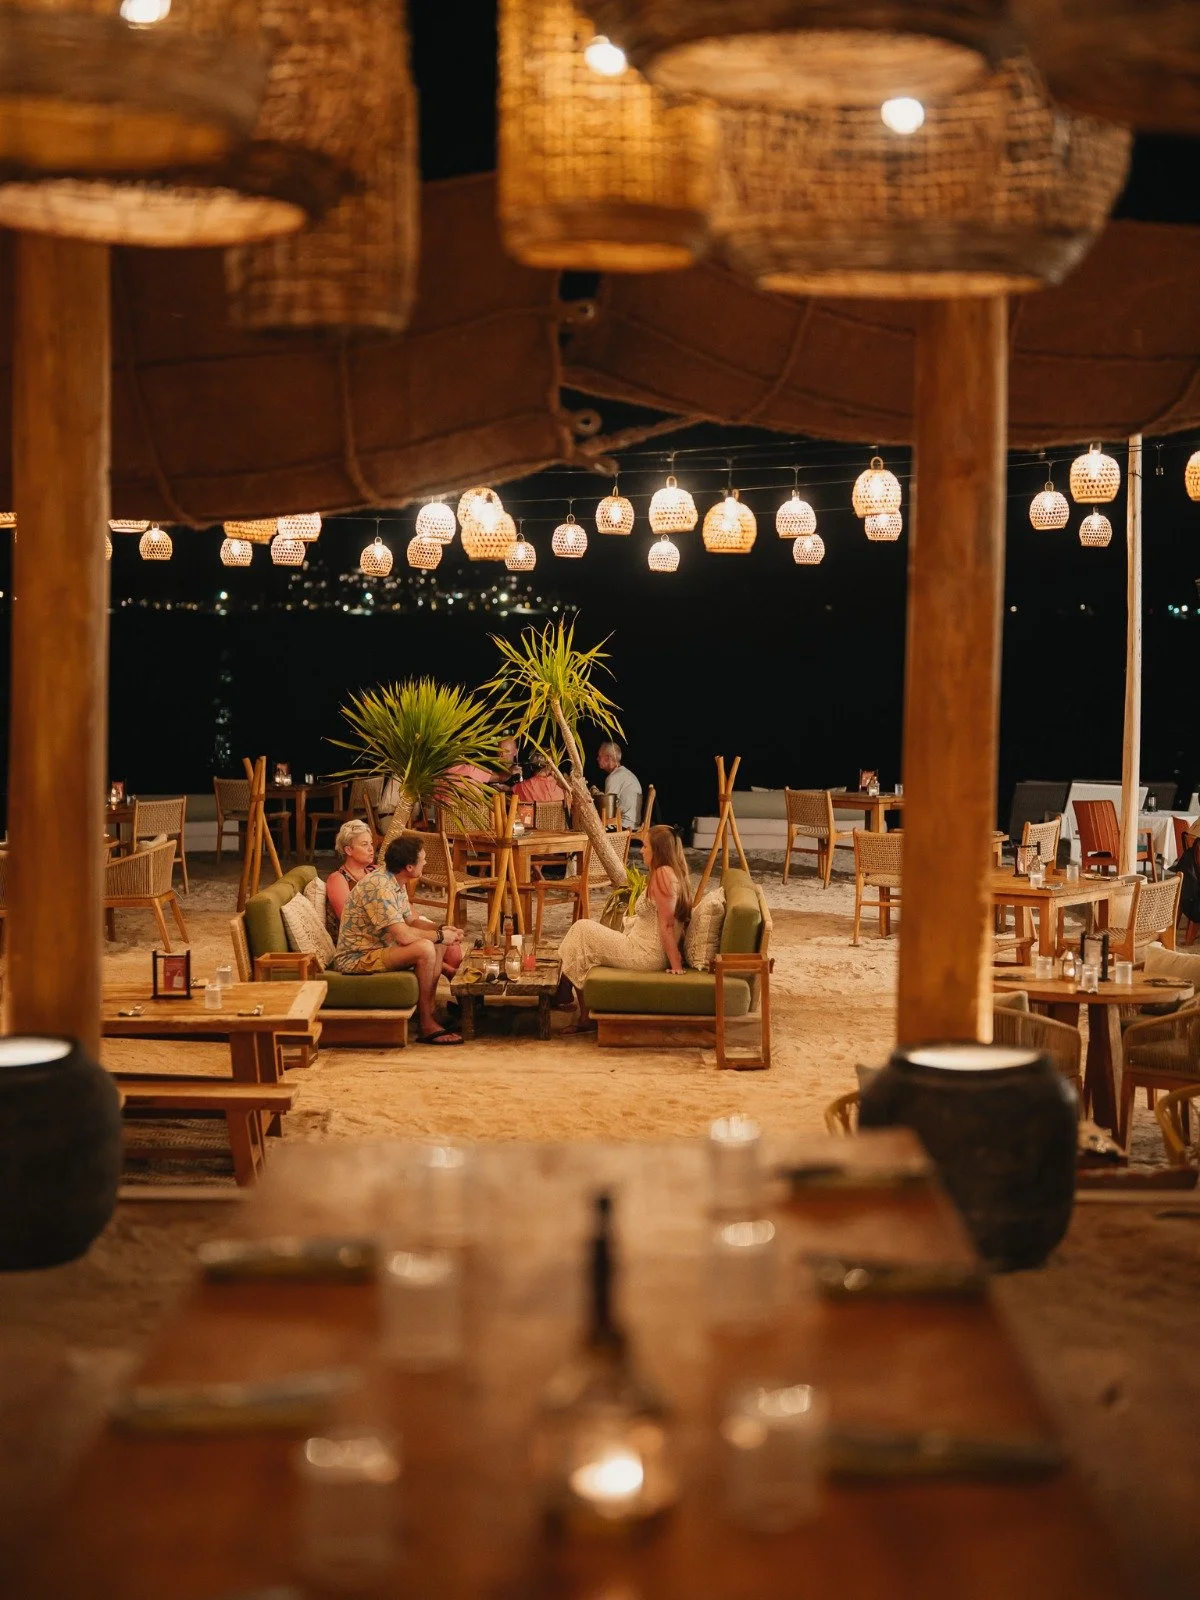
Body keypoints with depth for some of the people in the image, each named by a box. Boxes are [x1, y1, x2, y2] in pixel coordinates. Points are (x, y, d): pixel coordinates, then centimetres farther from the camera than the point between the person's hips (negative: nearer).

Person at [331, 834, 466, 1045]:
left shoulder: (397, 883, 7)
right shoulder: (378, 886, -25)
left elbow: (412, 921, 19)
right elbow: (403, 936, -30)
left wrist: (441, 929, 1)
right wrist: (440, 936, -15)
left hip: (377, 948, 11)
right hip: (355, 960, -11)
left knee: (438, 944, 10)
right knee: (425, 949, -26)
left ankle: (428, 1012, 6)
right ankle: (426, 1026, -16)